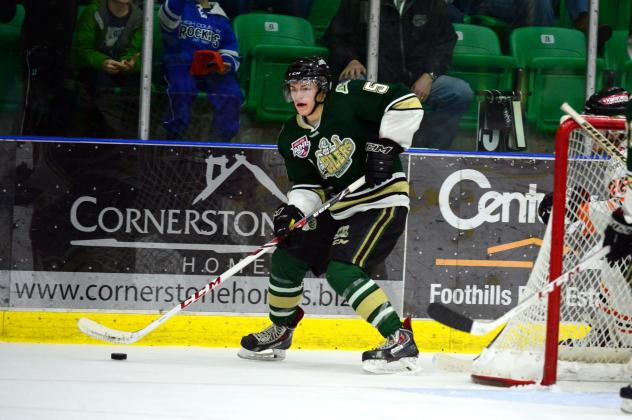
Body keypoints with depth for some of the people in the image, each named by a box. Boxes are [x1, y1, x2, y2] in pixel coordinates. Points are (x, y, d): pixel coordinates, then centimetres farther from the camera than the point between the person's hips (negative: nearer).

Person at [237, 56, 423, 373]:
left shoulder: (347, 98, -15)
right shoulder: (292, 138, 5)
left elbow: (406, 102, -19)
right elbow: (307, 185, 7)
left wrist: (386, 146, -23)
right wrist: (293, 210, -13)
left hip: (381, 203, -8)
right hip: (339, 208, 8)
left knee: (342, 271, -24)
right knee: (287, 258, 12)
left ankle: (401, 342, -25)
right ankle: (279, 334, 35)